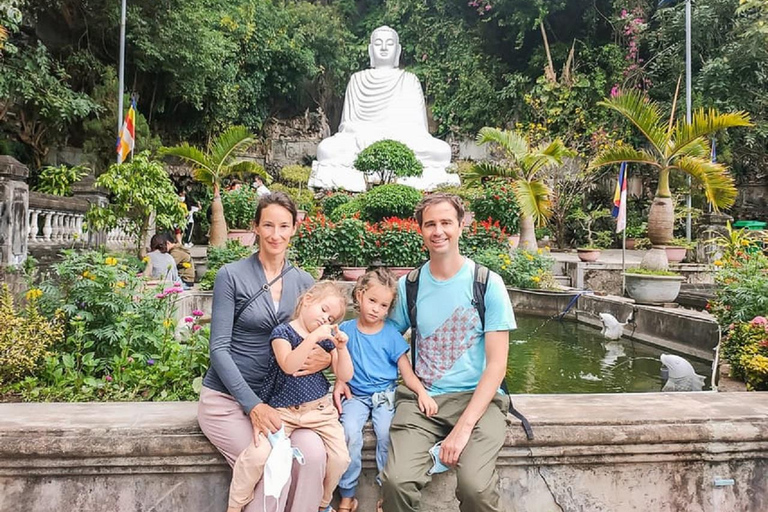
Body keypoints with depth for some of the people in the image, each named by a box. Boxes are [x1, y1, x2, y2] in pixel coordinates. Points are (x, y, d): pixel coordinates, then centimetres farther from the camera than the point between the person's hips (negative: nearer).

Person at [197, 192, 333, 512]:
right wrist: (253, 405, -19)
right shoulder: (231, 276, -8)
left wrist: (326, 358, -14)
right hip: (227, 398, -3)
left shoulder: (304, 282, 5)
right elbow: (219, 348, -11)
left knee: (313, 454, -24)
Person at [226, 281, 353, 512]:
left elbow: (345, 376, 4)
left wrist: (342, 348, -11)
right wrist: (313, 337, -29)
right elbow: (288, 366, -24)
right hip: (283, 411, -4)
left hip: (319, 409, 4)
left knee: (340, 458, -7)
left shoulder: (327, 338, 8)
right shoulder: (283, 332, -5)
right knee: (257, 455, -23)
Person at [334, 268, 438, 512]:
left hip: (384, 395, 0)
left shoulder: (391, 333, -2)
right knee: (350, 433, -25)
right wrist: (339, 385, -10)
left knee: (387, 434, -25)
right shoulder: (346, 329, 0)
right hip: (356, 395, 1)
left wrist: (422, 392, -18)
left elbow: (406, 371, -2)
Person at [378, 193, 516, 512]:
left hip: (476, 398, -1)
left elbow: (497, 364, -6)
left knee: (475, 486, -27)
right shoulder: (408, 285, 5)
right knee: (397, 481, -24)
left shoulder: (488, 283, -3)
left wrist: (464, 426, -16)